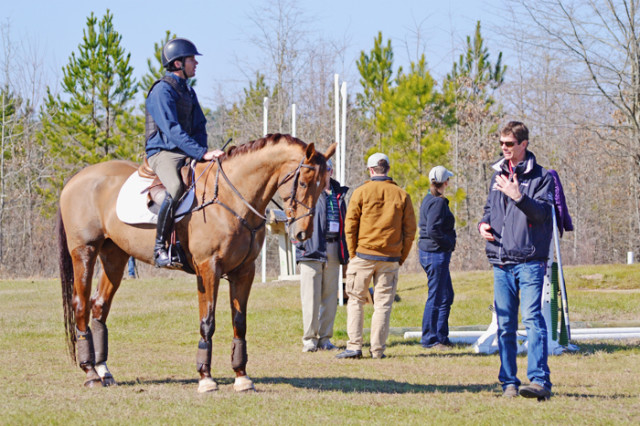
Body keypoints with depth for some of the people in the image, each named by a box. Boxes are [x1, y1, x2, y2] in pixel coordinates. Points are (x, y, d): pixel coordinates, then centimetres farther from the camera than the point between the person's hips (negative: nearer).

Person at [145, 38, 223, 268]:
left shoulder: (188, 91, 18)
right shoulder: (162, 90, -10)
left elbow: (200, 127, 20)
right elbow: (172, 130, -20)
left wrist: (203, 152, -1)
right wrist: (202, 153, -26)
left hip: (187, 154, 9)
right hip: (163, 152, -9)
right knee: (175, 188, -37)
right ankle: (160, 246, -31)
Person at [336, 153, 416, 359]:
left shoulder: (361, 192, -2)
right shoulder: (402, 195, 5)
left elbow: (350, 226, -3)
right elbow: (410, 230, 4)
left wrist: (353, 255, 4)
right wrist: (401, 257, 9)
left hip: (363, 255, -2)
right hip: (390, 258, 2)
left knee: (356, 300, 6)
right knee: (383, 303, 5)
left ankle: (354, 346, -1)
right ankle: (378, 349, 3)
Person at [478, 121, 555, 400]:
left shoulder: (541, 177, 0)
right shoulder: (498, 175, 18)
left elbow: (543, 212, -11)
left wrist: (519, 197, -24)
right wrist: (484, 224, 7)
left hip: (530, 259, -6)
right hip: (501, 261, 6)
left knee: (532, 319, -15)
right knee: (505, 325, 6)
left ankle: (540, 380, -21)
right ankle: (508, 383, 11)